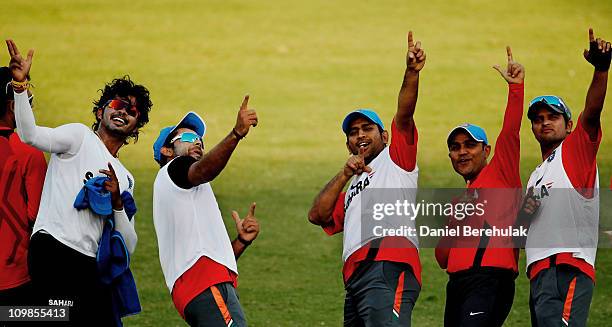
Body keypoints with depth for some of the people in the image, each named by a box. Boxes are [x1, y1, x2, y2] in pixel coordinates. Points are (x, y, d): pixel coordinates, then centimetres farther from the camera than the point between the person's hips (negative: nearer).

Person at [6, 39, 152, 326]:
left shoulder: (125, 179, 27)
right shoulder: (80, 136, 11)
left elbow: (128, 247, 20)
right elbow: (31, 134, -10)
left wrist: (117, 203, 2)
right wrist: (20, 85, -23)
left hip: (91, 266, 7)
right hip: (53, 249, -7)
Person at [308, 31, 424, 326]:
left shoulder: (395, 158, 19)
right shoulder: (350, 190, 36)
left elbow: (404, 115, 2)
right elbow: (317, 215, 19)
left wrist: (412, 73, -16)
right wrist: (344, 175, 10)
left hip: (389, 265, -8)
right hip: (355, 276, 8)